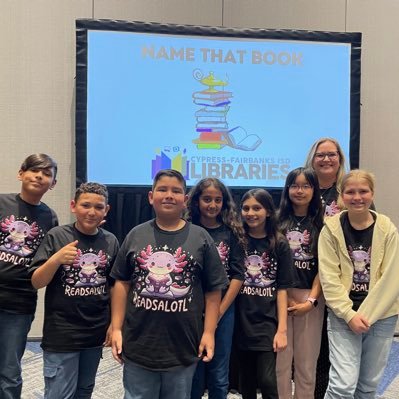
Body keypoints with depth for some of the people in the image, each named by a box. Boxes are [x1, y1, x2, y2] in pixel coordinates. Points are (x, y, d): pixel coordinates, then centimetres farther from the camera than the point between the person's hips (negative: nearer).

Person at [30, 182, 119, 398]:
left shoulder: (110, 241, 0)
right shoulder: (57, 236, -10)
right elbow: (36, 282, -9)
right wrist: (56, 259, -27)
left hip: (96, 332, 4)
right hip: (61, 334, -4)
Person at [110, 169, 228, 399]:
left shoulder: (201, 238, -2)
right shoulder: (136, 235, 2)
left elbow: (213, 290, -1)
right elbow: (122, 283, 5)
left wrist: (209, 332, -5)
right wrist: (117, 328, 2)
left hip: (183, 345, -1)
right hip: (139, 343, 1)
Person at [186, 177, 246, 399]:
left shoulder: (232, 233, 2)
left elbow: (237, 276, 0)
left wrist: (219, 312, -5)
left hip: (223, 309, 2)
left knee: (219, 376, 12)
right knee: (194, 374, 9)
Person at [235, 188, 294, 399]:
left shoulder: (279, 244, -2)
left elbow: (282, 289, -3)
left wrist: (282, 329, -7)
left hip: (268, 321, -1)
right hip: (242, 321, 2)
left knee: (267, 381, -5)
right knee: (246, 382, 13)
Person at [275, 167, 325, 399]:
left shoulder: (322, 224, 4)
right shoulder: (278, 221, 5)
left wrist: (311, 300, -9)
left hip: (311, 296, 0)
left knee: (307, 360, 7)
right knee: (281, 359, 2)